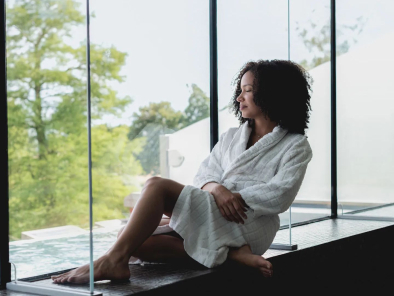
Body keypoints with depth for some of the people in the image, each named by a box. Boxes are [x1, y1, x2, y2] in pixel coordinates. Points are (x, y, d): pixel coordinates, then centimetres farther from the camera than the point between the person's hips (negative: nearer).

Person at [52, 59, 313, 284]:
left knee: (158, 186, -24)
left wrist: (237, 197, -16)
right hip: (211, 220, 7)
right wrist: (217, 190, -12)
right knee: (133, 239, -19)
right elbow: (204, 176, 12)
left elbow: (280, 195, -8)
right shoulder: (232, 137, 25)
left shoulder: (296, 146, 7)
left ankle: (112, 262, -27)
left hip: (251, 226, -7)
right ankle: (229, 253, -23)